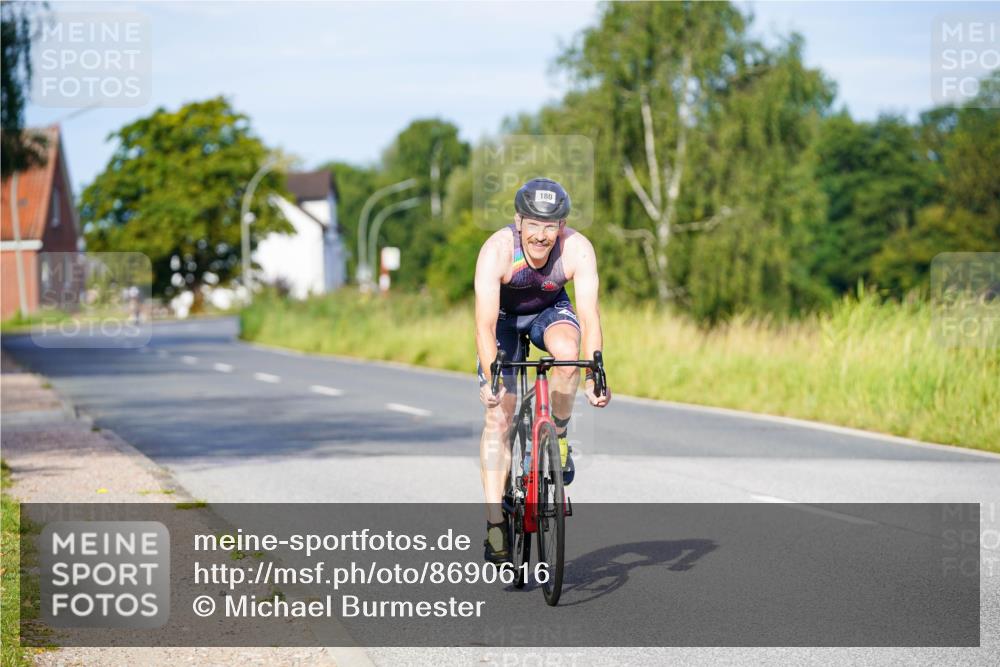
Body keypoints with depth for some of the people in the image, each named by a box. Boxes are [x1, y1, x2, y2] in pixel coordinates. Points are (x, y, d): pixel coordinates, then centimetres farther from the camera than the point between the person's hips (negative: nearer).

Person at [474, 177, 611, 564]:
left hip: (549, 311, 1)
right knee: (499, 413, -12)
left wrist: (593, 376, -46)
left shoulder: (578, 249, -30)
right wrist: (491, 378, -51)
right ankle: (495, 524, -9)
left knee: (567, 350, -34)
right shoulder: (497, 250, -34)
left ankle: (558, 437, -9)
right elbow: (485, 325, -38)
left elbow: (589, 315, -34)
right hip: (504, 316, -1)